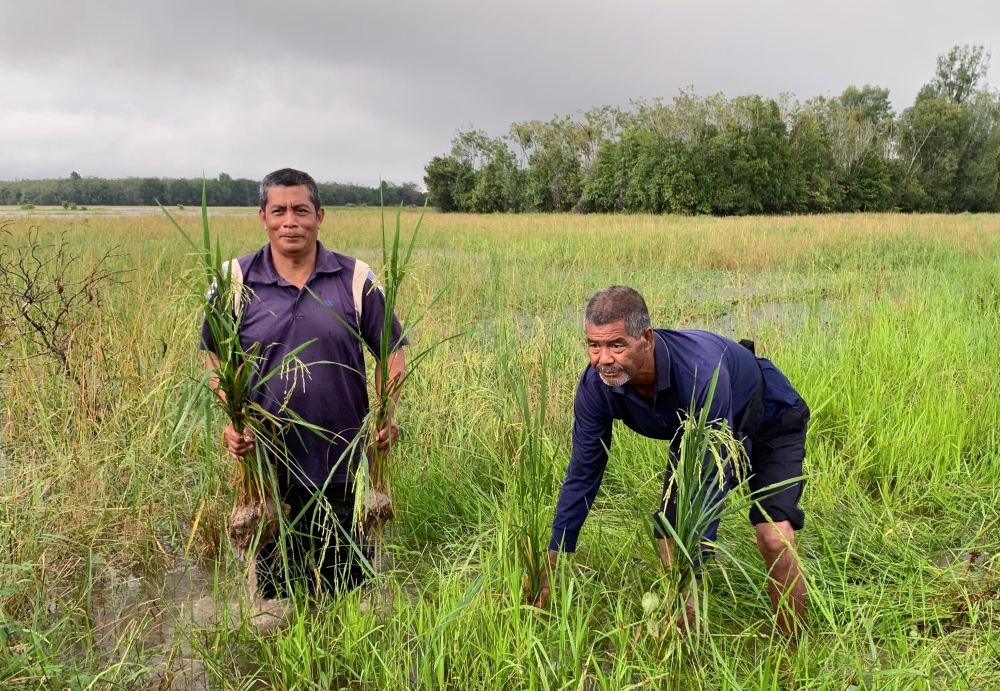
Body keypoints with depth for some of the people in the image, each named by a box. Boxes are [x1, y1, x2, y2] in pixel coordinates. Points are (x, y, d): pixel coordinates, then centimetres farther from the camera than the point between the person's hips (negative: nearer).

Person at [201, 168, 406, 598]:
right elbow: (216, 358, 4)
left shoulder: (355, 279, -1)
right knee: (276, 583, 16)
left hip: (343, 465, 0)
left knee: (346, 581, 15)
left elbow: (391, 352, 2)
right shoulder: (236, 280, 0)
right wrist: (231, 420, -12)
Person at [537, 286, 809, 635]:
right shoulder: (596, 384, -26)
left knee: (774, 538, -22)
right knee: (669, 537, -6)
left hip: (770, 422, -5)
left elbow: (710, 479, -38)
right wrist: (552, 563, -15)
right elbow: (583, 473, -16)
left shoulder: (701, 371, -42)